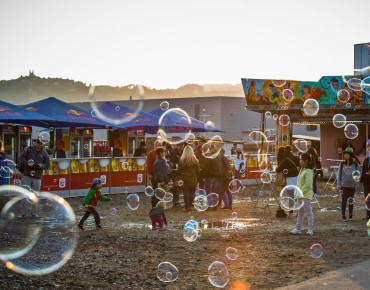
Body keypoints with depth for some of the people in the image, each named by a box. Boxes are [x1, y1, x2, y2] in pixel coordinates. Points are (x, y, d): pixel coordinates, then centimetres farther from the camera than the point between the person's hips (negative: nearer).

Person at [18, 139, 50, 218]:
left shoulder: (44, 153, 5)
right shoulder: (28, 149, 1)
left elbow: (47, 164, 7)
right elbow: (21, 158, 1)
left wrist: (42, 166, -14)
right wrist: (27, 163, -16)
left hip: (37, 178, 2)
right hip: (26, 176, -1)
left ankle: (34, 213, 14)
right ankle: (22, 213, 2)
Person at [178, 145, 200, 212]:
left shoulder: (181, 160, -8)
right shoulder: (195, 161, -6)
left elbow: (179, 171, 0)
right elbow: (198, 171, 2)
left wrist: (181, 176, 17)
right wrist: (197, 178, 16)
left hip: (185, 179, -1)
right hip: (193, 179, 1)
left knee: (186, 192, 4)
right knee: (192, 192, 10)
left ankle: (187, 207, 2)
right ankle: (190, 206, 11)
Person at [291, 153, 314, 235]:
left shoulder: (308, 171, -16)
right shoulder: (302, 169, 12)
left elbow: (308, 184, -22)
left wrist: (301, 192, -18)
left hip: (306, 195, -10)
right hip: (300, 194, 10)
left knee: (308, 211, -3)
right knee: (300, 212, 14)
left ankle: (310, 229, 1)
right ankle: (298, 228, 20)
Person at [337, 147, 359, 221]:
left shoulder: (355, 164, 1)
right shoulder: (342, 164, 2)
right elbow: (339, 175, 5)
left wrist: (357, 184, -2)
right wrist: (338, 185, -1)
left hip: (352, 185, 0)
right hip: (344, 185, 0)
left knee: (351, 200, 8)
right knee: (344, 200, -1)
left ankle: (351, 215, 18)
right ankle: (343, 215, 4)